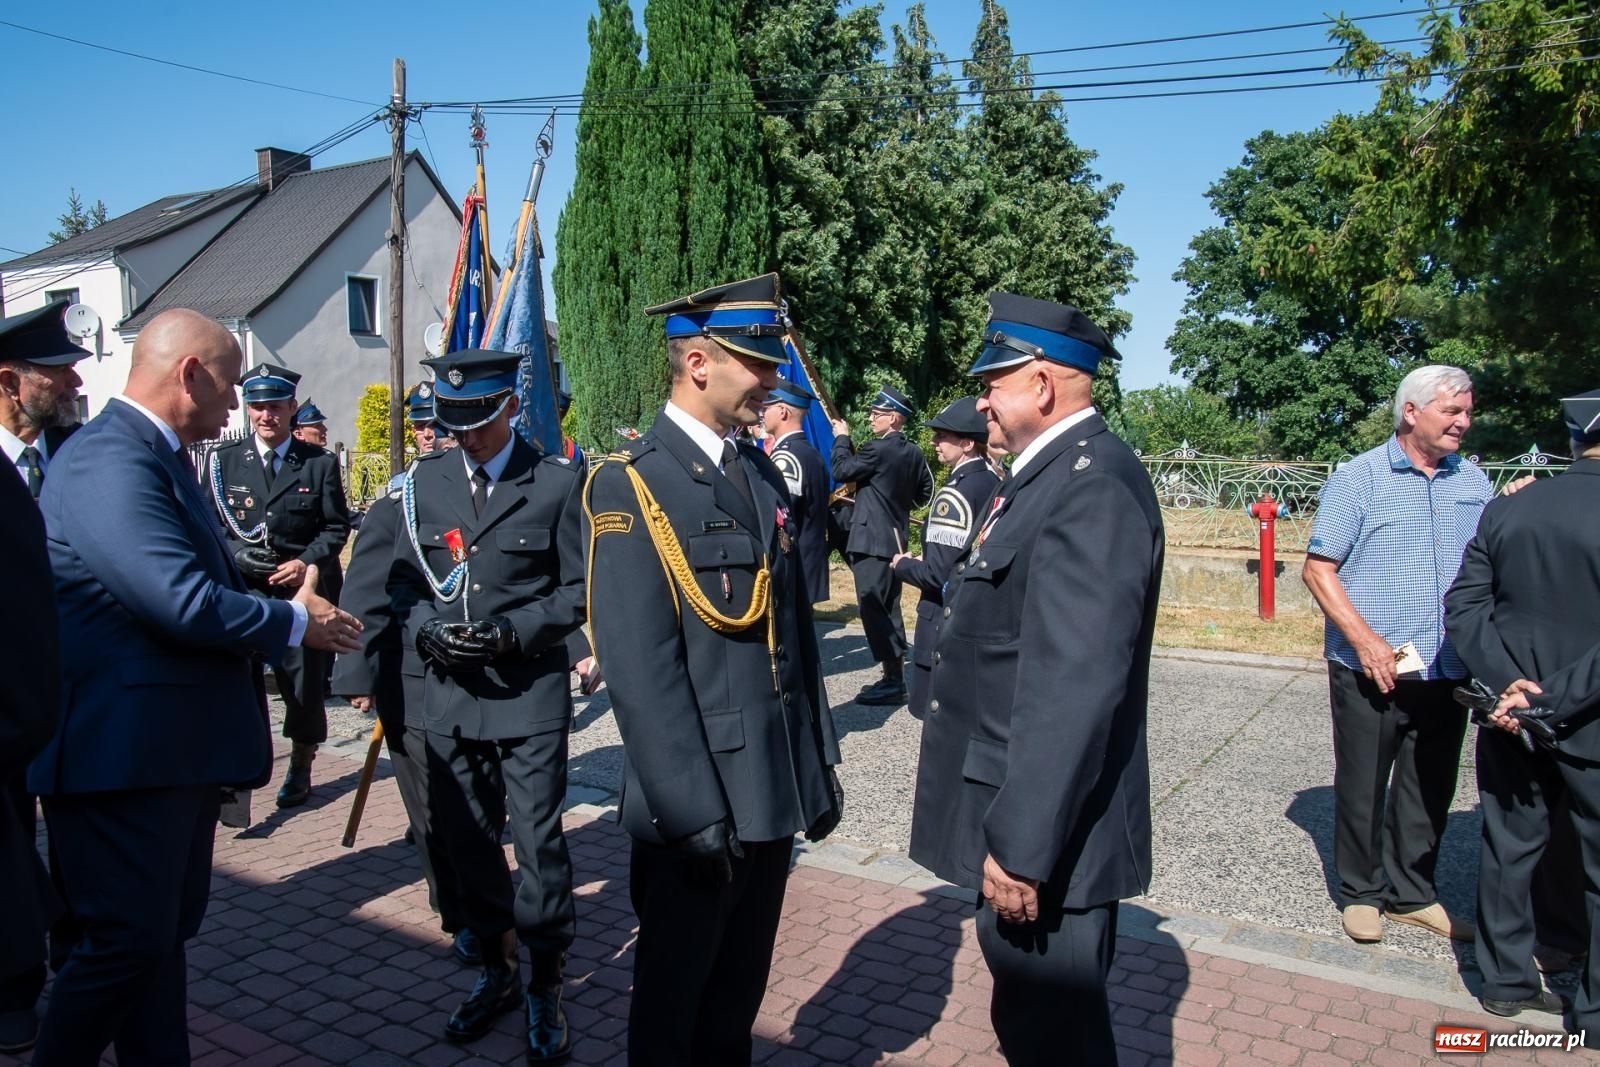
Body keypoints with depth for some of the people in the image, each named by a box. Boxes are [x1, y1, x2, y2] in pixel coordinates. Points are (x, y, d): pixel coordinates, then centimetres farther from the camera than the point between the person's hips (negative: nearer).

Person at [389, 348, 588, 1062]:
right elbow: (405, 578, 12)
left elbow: (578, 590, -3)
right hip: (447, 689, 4)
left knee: (538, 840, 1)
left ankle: (544, 988, 18)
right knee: (463, 838, 14)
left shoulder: (557, 483, -4)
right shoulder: (425, 482, 7)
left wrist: (512, 632, -15)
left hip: (530, 690, -4)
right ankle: (496, 969, 33)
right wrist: (427, 630, -7)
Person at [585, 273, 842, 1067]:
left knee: (740, 993, 22)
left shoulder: (761, 474, 9)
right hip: (699, 805, -6)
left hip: (775, 793, 7)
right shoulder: (628, 484, -14)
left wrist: (820, 761, 11)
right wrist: (694, 811, -19)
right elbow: (639, 669, -19)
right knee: (673, 1001, 15)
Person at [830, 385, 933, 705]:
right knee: (888, 609, 15)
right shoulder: (913, 453, 9)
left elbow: (842, 471, -9)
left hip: (871, 541, -9)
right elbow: (925, 493, 16)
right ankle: (895, 676, 22)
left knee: (874, 608, -6)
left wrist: (841, 438, 4)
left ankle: (892, 681, -5)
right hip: (896, 539, 9)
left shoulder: (878, 449, -16)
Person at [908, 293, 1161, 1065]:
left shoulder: (1093, 487, -22)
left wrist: (1022, 847, -25)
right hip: (1019, 815, 9)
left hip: (1048, 831, -9)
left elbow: (1072, 688, -27)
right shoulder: (1053, 473, 11)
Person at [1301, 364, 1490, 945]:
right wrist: (1366, 640, -17)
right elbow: (1317, 569, -9)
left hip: (1447, 671, 5)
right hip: (1370, 671, -4)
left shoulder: (1474, 482, 9)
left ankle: (1412, 893, 30)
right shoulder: (1357, 477, -6)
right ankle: (1361, 893, 23)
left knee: (1430, 788, 13)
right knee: (1362, 786, 6)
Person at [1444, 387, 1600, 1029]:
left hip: (1509, 711, 4)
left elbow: (1464, 606, -4)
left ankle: (1507, 981, 28)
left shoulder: (1506, 511, -2)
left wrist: (1509, 683, -10)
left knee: (1509, 848, 15)